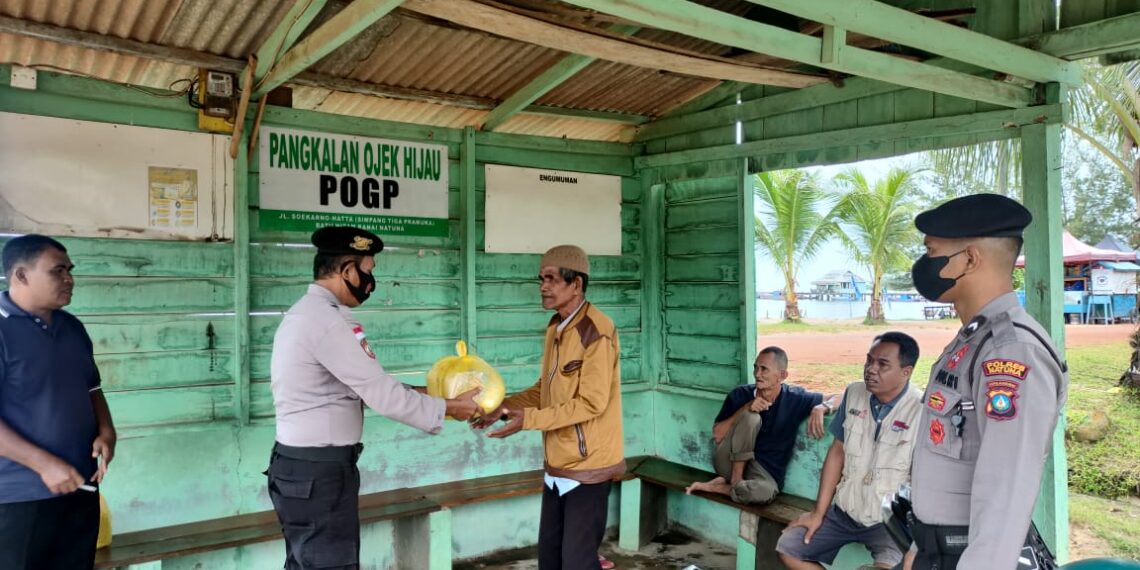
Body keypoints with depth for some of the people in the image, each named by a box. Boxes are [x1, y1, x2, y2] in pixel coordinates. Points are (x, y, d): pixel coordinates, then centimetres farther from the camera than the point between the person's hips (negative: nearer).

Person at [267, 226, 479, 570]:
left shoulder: (307, 312, 12)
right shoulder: (325, 319, -21)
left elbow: (364, 384, 13)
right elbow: (380, 393, -21)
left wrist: (423, 393, 9)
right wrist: (448, 408, -9)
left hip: (302, 465, 10)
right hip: (317, 472, -10)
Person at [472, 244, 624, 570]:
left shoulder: (596, 331, -19)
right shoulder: (556, 326, 10)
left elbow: (591, 402, -22)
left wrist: (528, 419, -23)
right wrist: (505, 406, 1)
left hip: (588, 464, -8)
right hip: (558, 463, 9)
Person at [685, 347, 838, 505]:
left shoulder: (795, 398, -6)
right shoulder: (740, 394, -6)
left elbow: (839, 398, -1)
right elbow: (717, 436, -10)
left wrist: (821, 408, -24)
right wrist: (745, 408, -23)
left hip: (764, 471, 1)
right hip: (729, 463, 0)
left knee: (765, 491, -38)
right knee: (751, 417, -27)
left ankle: (715, 487, -10)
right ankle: (735, 481, -14)